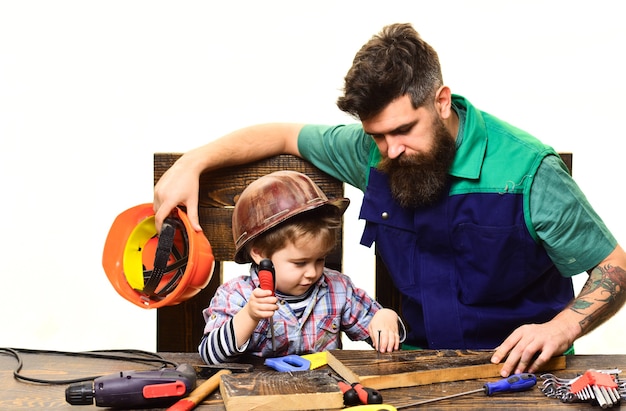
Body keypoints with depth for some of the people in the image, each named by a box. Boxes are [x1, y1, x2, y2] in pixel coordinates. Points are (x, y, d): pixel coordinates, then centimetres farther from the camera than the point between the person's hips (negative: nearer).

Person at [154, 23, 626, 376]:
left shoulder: (528, 170, -16)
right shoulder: (374, 152, -3)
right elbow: (282, 135, 14)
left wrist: (560, 329, -25)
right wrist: (193, 163, 4)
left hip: (521, 373, -3)